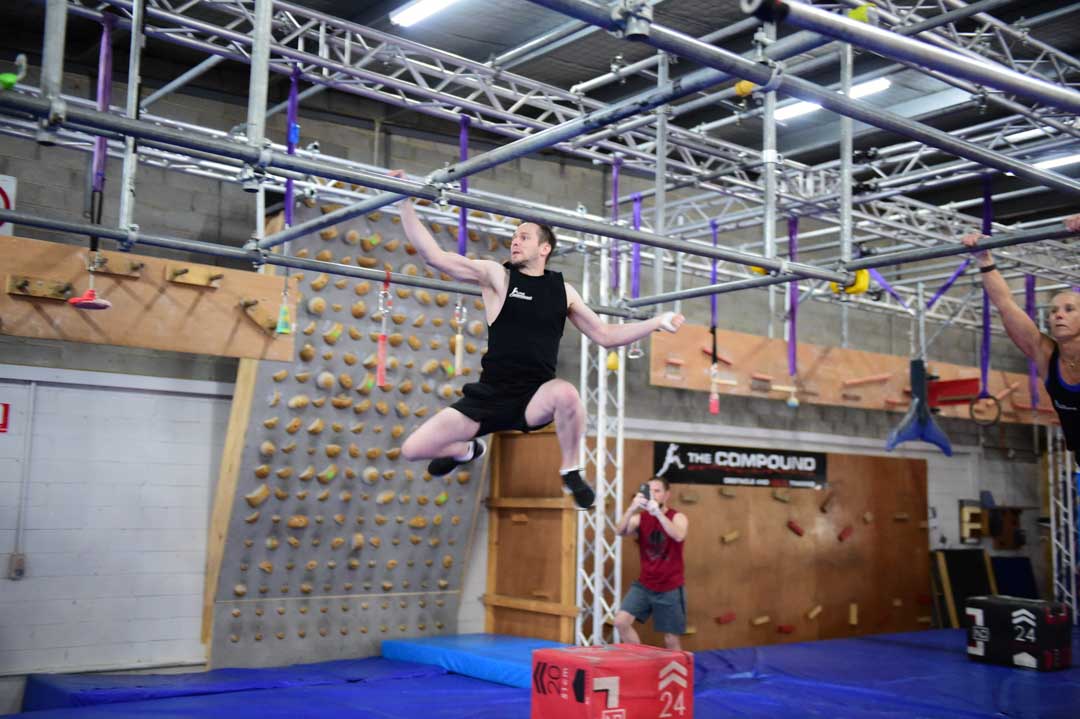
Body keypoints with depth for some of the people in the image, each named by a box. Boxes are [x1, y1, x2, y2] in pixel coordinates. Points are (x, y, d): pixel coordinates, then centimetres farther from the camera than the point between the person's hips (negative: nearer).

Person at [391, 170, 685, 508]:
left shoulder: (562, 290, 8)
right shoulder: (496, 275, 0)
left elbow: (605, 336, 15)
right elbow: (434, 255, -8)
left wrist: (657, 322, 9)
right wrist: (406, 201, -14)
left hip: (535, 399, 0)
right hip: (491, 395, 1)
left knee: (566, 393, -38)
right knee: (412, 450, -5)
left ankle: (570, 471, -8)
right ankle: (467, 451, 32)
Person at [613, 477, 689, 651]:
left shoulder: (678, 517, -7)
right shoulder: (640, 518, -1)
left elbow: (679, 536, -31)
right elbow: (621, 531, -21)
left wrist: (658, 512, -42)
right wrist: (632, 508, -38)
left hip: (670, 589, -3)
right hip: (644, 585, 3)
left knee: (671, 640, 3)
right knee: (621, 622, -12)